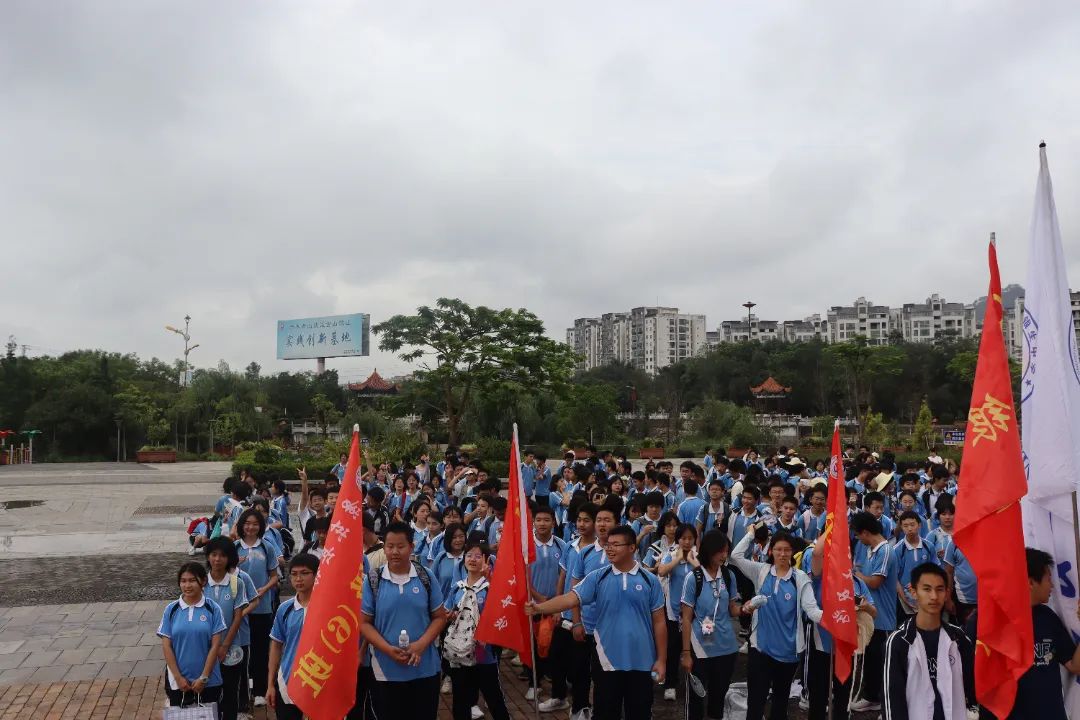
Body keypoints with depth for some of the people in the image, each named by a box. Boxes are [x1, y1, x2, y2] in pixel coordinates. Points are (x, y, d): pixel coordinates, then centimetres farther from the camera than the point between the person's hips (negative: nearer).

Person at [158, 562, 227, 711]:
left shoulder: (213, 609, -7)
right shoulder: (171, 609, -3)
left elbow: (215, 645, -7)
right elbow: (166, 646, -2)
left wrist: (203, 678, -10)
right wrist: (178, 678, -6)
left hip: (209, 681, -1)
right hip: (178, 681, 1)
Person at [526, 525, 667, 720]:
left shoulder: (649, 580, -2)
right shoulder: (597, 577, -2)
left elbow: (659, 622, 3)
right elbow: (571, 598, -14)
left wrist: (661, 659, 1)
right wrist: (539, 608, -30)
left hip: (641, 662, 0)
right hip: (608, 661, 0)